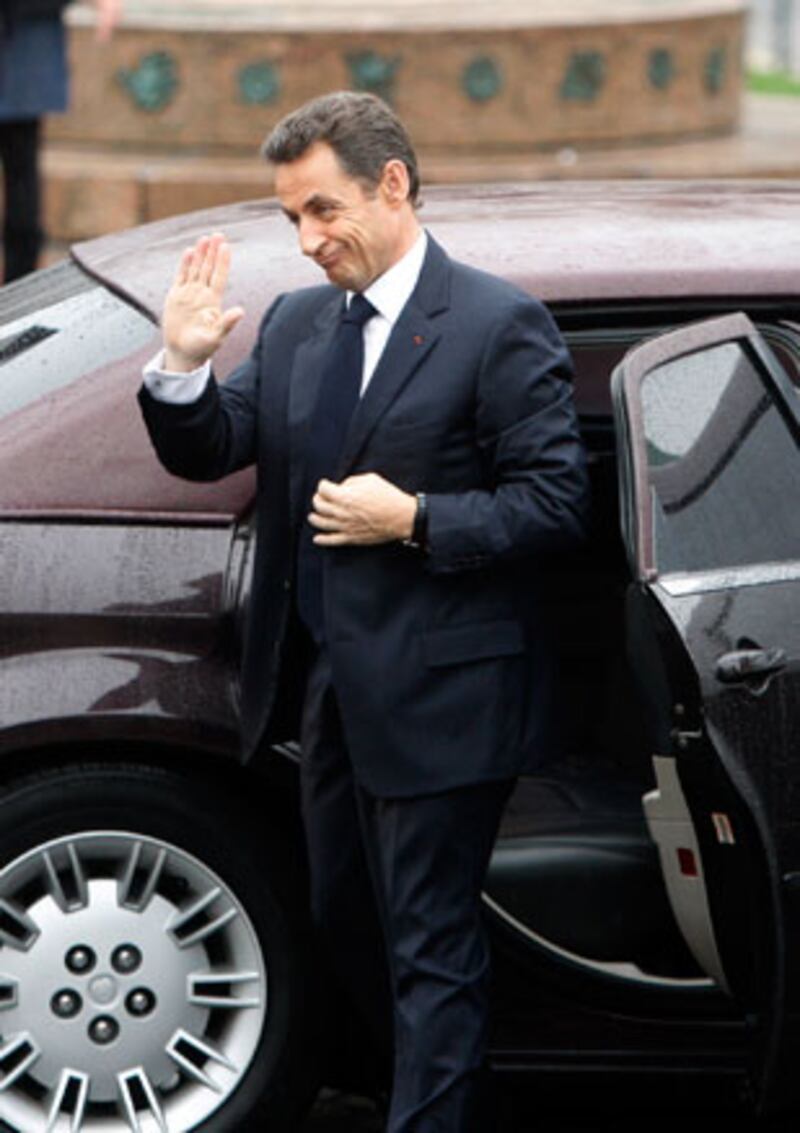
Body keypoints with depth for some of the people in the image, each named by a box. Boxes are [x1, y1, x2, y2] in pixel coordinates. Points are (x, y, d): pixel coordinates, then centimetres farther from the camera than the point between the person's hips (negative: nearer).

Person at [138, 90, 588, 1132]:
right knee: (342, 919, 18)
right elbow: (209, 452, 9)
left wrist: (413, 521, -21)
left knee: (431, 942, -3)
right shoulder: (296, 324, 10)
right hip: (334, 687, 8)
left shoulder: (499, 326, -11)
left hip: (437, 696, -8)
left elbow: (554, 505, -14)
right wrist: (183, 367, -9)